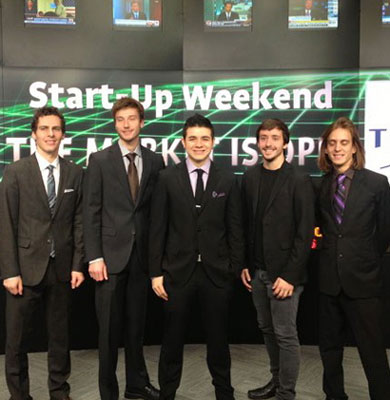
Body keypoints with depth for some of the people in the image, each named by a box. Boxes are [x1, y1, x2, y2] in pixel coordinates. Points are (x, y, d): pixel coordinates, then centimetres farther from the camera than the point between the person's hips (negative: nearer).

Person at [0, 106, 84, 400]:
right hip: (26, 266, -2)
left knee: (60, 334, 13)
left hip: (62, 268, 2)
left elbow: (79, 221, 5)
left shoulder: (75, 173, 5)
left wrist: (78, 265, 0)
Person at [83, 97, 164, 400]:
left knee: (137, 324, 14)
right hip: (111, 253, -2)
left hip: (142, 254, 2)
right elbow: (92, 212, -4)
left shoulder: (155, 162, 6)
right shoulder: (100, 160, -1)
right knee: (110, 327, 6)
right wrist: (94, 257, -10)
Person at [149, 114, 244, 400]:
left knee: (218, 339, 13)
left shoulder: (228, 181, 2)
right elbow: (158, 228, -1)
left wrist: (236, 269, 0)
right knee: (173, 340, 13)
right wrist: (156, 272, -3)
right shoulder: (167, 178, 0)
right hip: (178, 271, 0)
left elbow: (235, 229, 4)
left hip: (216, 272, 1)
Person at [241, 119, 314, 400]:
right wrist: (245, 265, 7)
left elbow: (305, 233, -12)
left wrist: (290, 276, -15)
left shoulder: (299, 181, -10)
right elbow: (247, 225, 11)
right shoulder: (250, 178, 6)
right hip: (257, 270, 5)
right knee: (267, 329, 16)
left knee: (285, 335, 3)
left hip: (283, 272, -5)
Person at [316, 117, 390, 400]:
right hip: (329, 279, 4)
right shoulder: (322, 186, 5)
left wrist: (365, 260, 6)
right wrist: (331, 253, 1)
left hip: (362, 280, -4)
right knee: (330, 345, 16)